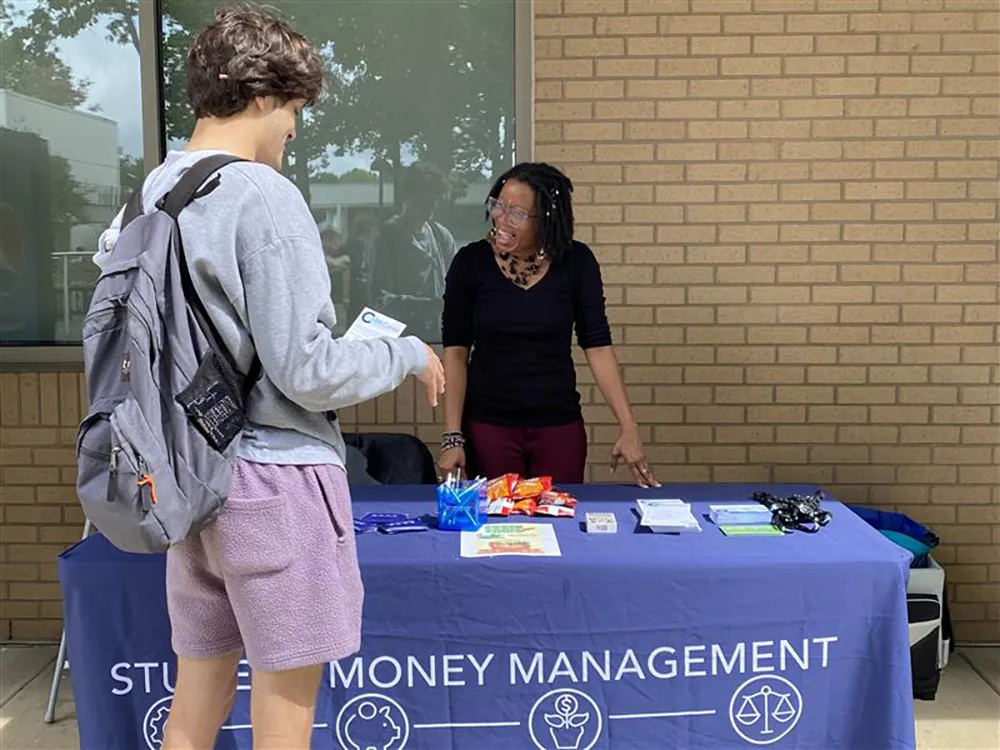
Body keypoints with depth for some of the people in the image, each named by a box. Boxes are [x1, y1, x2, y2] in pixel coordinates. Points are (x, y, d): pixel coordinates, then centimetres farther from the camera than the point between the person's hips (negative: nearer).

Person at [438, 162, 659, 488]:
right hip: (487, 425, -1)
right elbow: (455, 351, -6)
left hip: (560, 426, 1)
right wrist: (452, 436, -11)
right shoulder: (471, 262, -6)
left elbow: (597, 346, -5)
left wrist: (628, 426, -11)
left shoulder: (576, 262, -6)